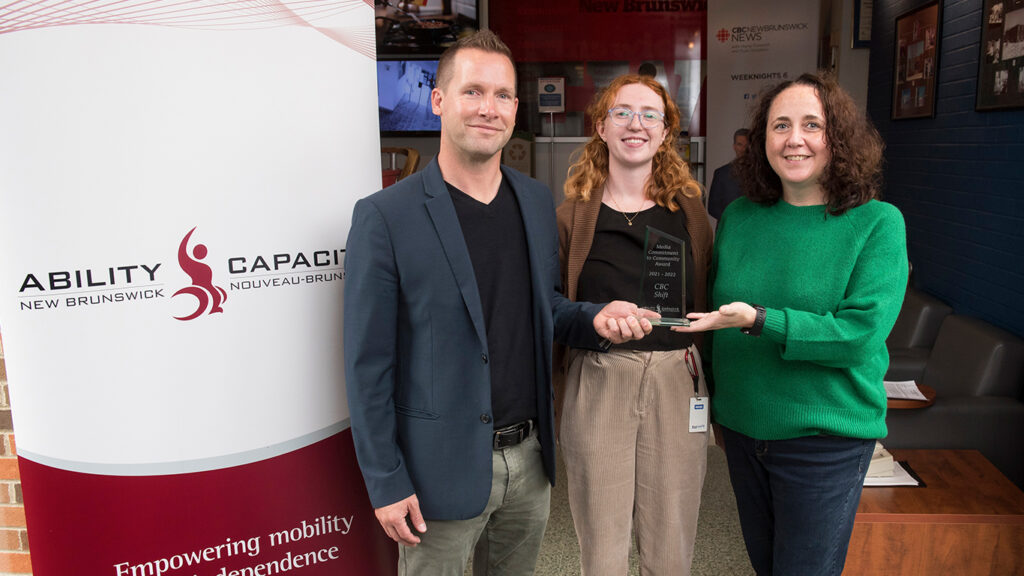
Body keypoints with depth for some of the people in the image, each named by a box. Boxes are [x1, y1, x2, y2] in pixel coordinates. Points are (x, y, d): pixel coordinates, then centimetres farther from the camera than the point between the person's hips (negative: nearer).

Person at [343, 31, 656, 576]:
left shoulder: (538, 201, 3)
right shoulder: (385, 216, -14)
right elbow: (368, 364, -12)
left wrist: (595, 319, -8)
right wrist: (386, 483, -11)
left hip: (531, 457, 5)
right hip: (443, 469, -5)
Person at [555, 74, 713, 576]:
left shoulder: (689, 210, 7)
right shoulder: (572, 215, 0)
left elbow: (706, 307, 11)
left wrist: (714, 396, 10)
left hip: (677, 384, 2)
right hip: (598, 384, -1)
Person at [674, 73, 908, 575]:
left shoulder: (877, 222, -11)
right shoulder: (738, 217, 1)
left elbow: (861, 334, -20)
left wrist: (758, 321, -27)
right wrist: (706, 384, 7)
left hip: (826, 439, -4)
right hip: (742, 426, 5)